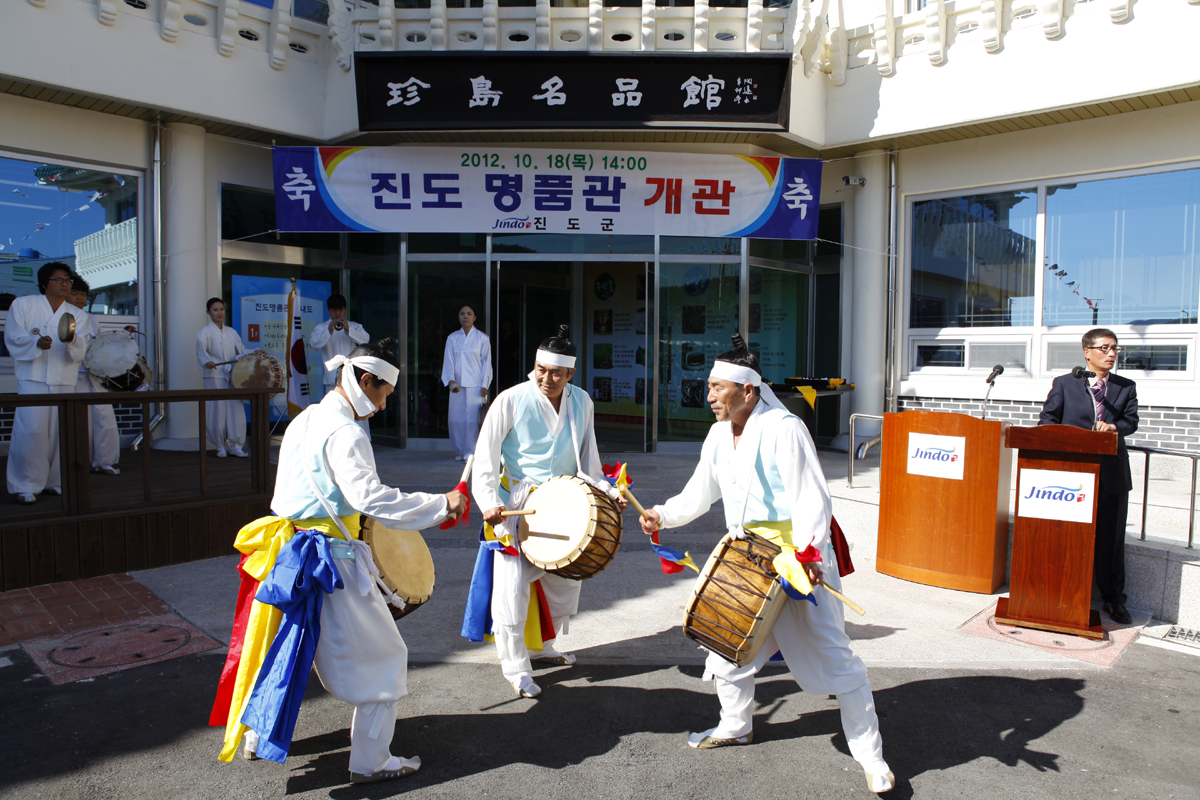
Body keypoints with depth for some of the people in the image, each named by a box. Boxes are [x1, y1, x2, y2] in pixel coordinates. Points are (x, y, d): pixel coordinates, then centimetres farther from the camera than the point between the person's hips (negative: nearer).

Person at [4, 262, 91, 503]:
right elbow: (13, 338, 0)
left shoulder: (79, 316, 12)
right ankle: (25, 486, -3)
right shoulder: (22, 305, 8)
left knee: (60, 432, 2)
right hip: (32, 378, -3)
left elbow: (80, 350, 0)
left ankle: (53, 481, 14)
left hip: (64, 381, 3)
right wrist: (36, 343, -19)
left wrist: (71, 339, -23)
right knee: (31, 431, -11)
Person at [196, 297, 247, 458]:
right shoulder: (205, 332, 2)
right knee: (217, 411, -4)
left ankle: (236, 445, 4)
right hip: (214, 376, -4)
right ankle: (220, 447, 8)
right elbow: (201, 349, -14)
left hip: (233, 376, 4)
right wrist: (207, 362, -35)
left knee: (236, 410, -3)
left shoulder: (231, 332, 18)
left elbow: (241, 350, 18)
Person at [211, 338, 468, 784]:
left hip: (290, 550, 9)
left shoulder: (304, 421, 11)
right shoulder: (344, 433, -19)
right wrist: (441, 505, -28)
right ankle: (370, 762, 13)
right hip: (332, 559, -9)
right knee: (383, 657, 4)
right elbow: (370, 497, -31)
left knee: (285, 643, 27)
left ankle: (255, 734, 41)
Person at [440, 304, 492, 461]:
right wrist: (451, 380, -12)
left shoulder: (482, 338, 4)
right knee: (456, 419, 4)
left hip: (475, 386, -3)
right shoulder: (452, 338, 10)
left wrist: (484, 385, -5)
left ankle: (471, 452, 1)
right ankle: (460, 451, 16)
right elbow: (448, 361, 3)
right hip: (457, 386, 3)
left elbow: (486, 362, 2)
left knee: (473, 419, -7)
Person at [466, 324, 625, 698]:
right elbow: (485, 459, -14)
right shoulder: (511, 401, -15)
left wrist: (607, 490, -4)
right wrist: (490, 503, -27)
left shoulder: (581, 402, 0)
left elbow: (587, 458, 9)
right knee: (512, 584, -7)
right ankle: (515, 667, 11)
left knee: (566, 577, 16)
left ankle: (543, 646, 38)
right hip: (516, 504, -5)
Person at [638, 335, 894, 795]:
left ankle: (870, 755, 14)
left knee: (833, 657, -1)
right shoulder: (719, 435, 8)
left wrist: (807, 553, -31)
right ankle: (736, 726, 39)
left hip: (799, 557, -7)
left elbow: (811, 497, -21)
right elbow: (699, 494, 15)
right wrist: (662, 516, 3)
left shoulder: (784, 429, -16)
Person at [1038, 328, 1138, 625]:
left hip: (1112, 472, 2)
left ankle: (1113, 599, 19)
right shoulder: (1064, 384, 5)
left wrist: (1114, 426, -19)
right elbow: (1047, 419, 1)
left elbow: (1131, 421, 3)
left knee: (1111, 536, 7)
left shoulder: (1126, 387, 12)